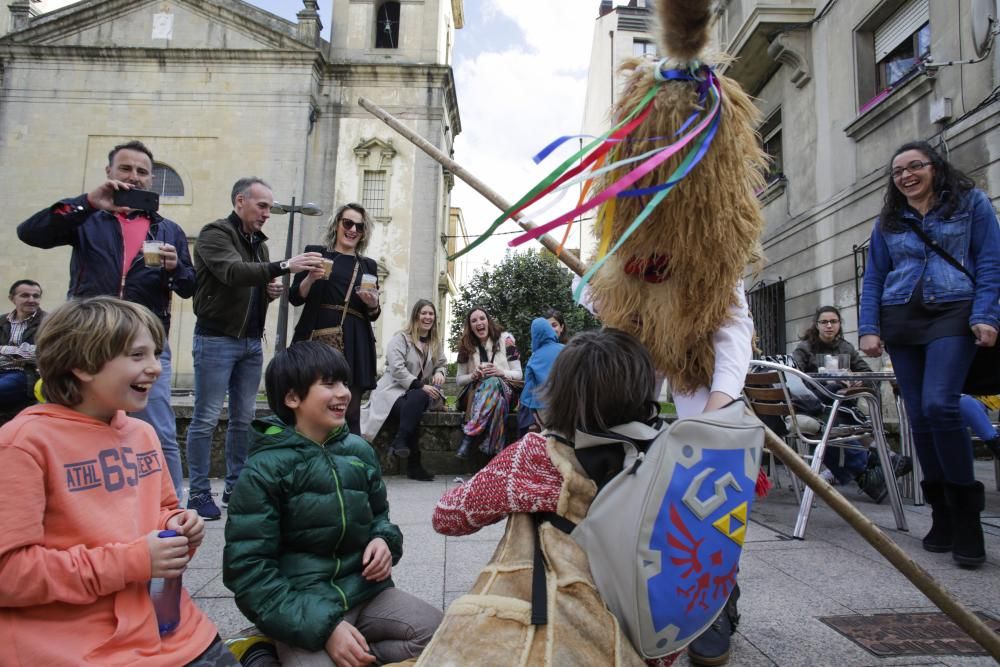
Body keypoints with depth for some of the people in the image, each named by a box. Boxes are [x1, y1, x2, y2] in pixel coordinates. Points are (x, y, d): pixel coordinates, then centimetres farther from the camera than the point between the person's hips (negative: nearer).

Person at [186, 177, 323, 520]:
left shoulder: (258, 242, 17)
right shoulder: (215, 234, -7)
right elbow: (233, 272, -26)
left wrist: (271, 290, 1)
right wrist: (285, 266, -35)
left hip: (251, 341, 7)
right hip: (216, 338, -7)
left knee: (244, 418, 9)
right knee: (206, 419, -2)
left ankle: (235, 487, 20)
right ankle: (199, 493, 8)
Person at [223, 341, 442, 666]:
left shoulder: (359, 450, 3)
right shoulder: (264, 469, -11)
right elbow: (248, 570, -15)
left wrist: (386, 541, -7)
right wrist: (324, 626, -24)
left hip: (365, 591, 5)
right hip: (304, 608, -4)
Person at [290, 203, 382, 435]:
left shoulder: (368, 265, 18)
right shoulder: (317, 253, 11)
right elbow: (295, 298, 7)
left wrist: (373, 304, -3)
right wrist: (310, 278, -11)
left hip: (354, 344, 2)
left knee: (350, 415, -1)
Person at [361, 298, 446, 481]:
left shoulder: (436, 342, 17)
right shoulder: (401, 338, -3)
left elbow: (442, 364, 22)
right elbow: (397, 368, -16)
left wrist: (439, 373, -5)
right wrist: (420, 385, -25)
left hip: (419, 392, 5)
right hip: (394, 390, -4)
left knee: (418, 399, -35)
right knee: (408, 410, -37)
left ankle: (400, 442, -28)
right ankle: (414, 465, -31)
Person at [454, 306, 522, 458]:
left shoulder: (505, 340, 2)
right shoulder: (466, 346, 9)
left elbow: (518, 374, 3)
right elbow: (458, 380, 12)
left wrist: (501, 372, -18)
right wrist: (473, 376, -11)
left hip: (503, 390, -1)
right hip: (474, 391, 1)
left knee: (493, 383, -39)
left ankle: (469, 437, -44)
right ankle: (489, 447, -39)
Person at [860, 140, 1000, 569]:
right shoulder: (888, 222, 16)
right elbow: (874, 278, 13)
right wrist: (869, 328, 2)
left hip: (952, 314, -3)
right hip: (900, 320, 4)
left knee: (939, 405, -20)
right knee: (919, 416, 1)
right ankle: (942, 516, 12)